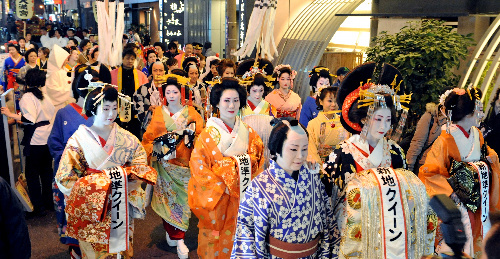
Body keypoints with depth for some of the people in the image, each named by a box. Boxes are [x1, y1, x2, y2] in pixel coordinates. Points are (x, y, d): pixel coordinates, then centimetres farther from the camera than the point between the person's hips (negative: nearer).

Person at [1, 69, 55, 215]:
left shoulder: (27, 97, -13)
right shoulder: (44, 96, 7)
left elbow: (30, 118, -24)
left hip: (35, 140, -7)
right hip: (47, 137, 7)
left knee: (32, 173, 4)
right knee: (46, 171, 17)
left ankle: (38, 207, 9)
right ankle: (48, 202, 27)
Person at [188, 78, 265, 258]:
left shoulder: (248, 132, 3)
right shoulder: (209, 134, -8)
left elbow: (258, 160, 6)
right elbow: (198, 163, -12)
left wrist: (252, 185, -7)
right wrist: (220, 187, -15)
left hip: (243, 195, 3)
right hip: (216, 196, -3)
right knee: (215, 237, 8)